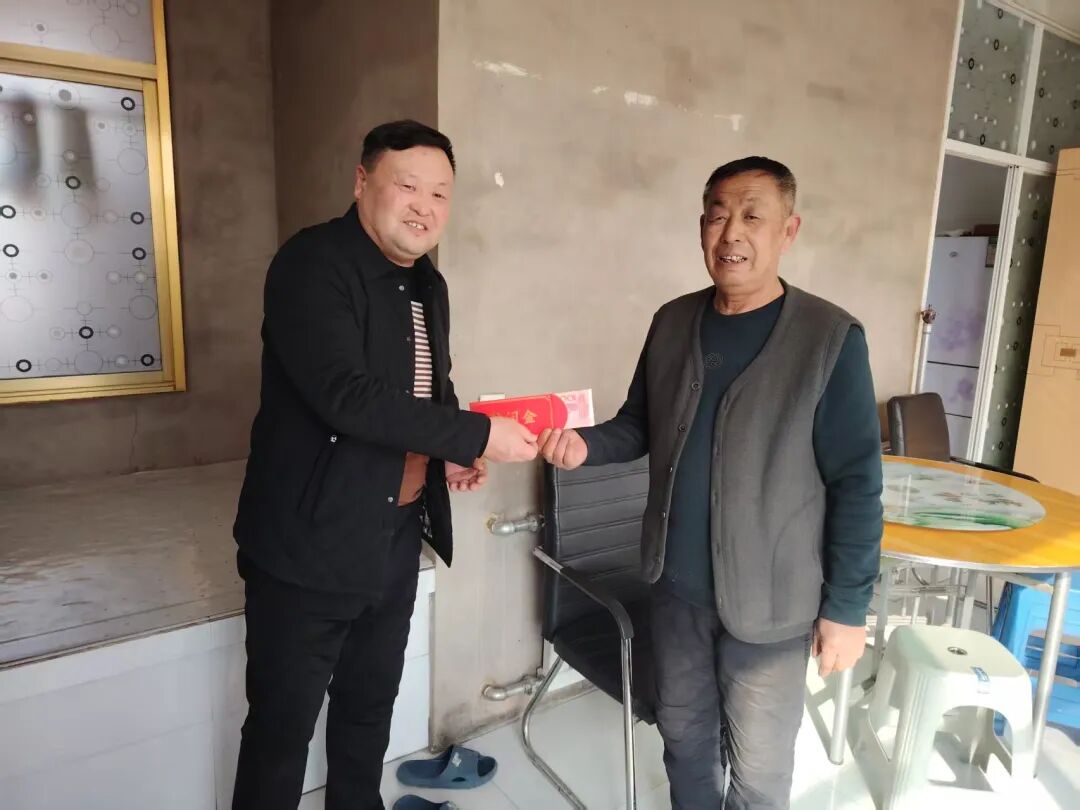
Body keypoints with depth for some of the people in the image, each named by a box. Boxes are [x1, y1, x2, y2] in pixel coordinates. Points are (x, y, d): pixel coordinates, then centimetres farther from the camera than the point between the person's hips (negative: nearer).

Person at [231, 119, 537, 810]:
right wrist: (477, 435, -25)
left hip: (397, 538, 8)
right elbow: (344, 391, -28)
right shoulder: (313, 264, -15)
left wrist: (450, 455, 0)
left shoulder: (428, 285, 10)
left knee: (370, 709, 23)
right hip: (310, 543, -7)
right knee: (282, 726, 9)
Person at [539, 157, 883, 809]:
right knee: (684, 734, 23)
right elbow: (641, 425, 9)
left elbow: (857, 482, -12)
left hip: (768, 599, -4)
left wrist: (847, 606, -10)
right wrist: (585, 445, -12)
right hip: (677, 585, 5)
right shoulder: (673, 323, 1)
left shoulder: (831, 338, -14)